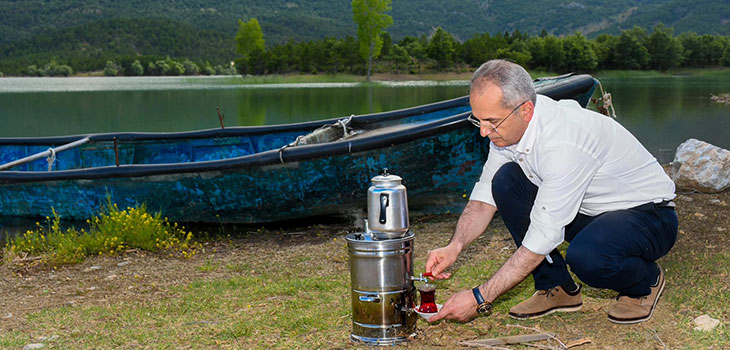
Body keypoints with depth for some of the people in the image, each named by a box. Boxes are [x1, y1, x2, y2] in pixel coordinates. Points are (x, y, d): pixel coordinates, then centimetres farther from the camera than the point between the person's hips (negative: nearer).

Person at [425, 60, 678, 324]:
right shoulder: (508, 126, -10)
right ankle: (556, 287, -1)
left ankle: (646, 280, -1)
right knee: (506, 180, -13)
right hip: (587, 211, 7)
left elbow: (543, 238, -32)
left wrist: (479, 299, -29)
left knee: (585, 257, -38)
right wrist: (455, 246, -19)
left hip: (648, 214, -7)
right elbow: (485, 195, -1)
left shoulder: (564, 143, -34)